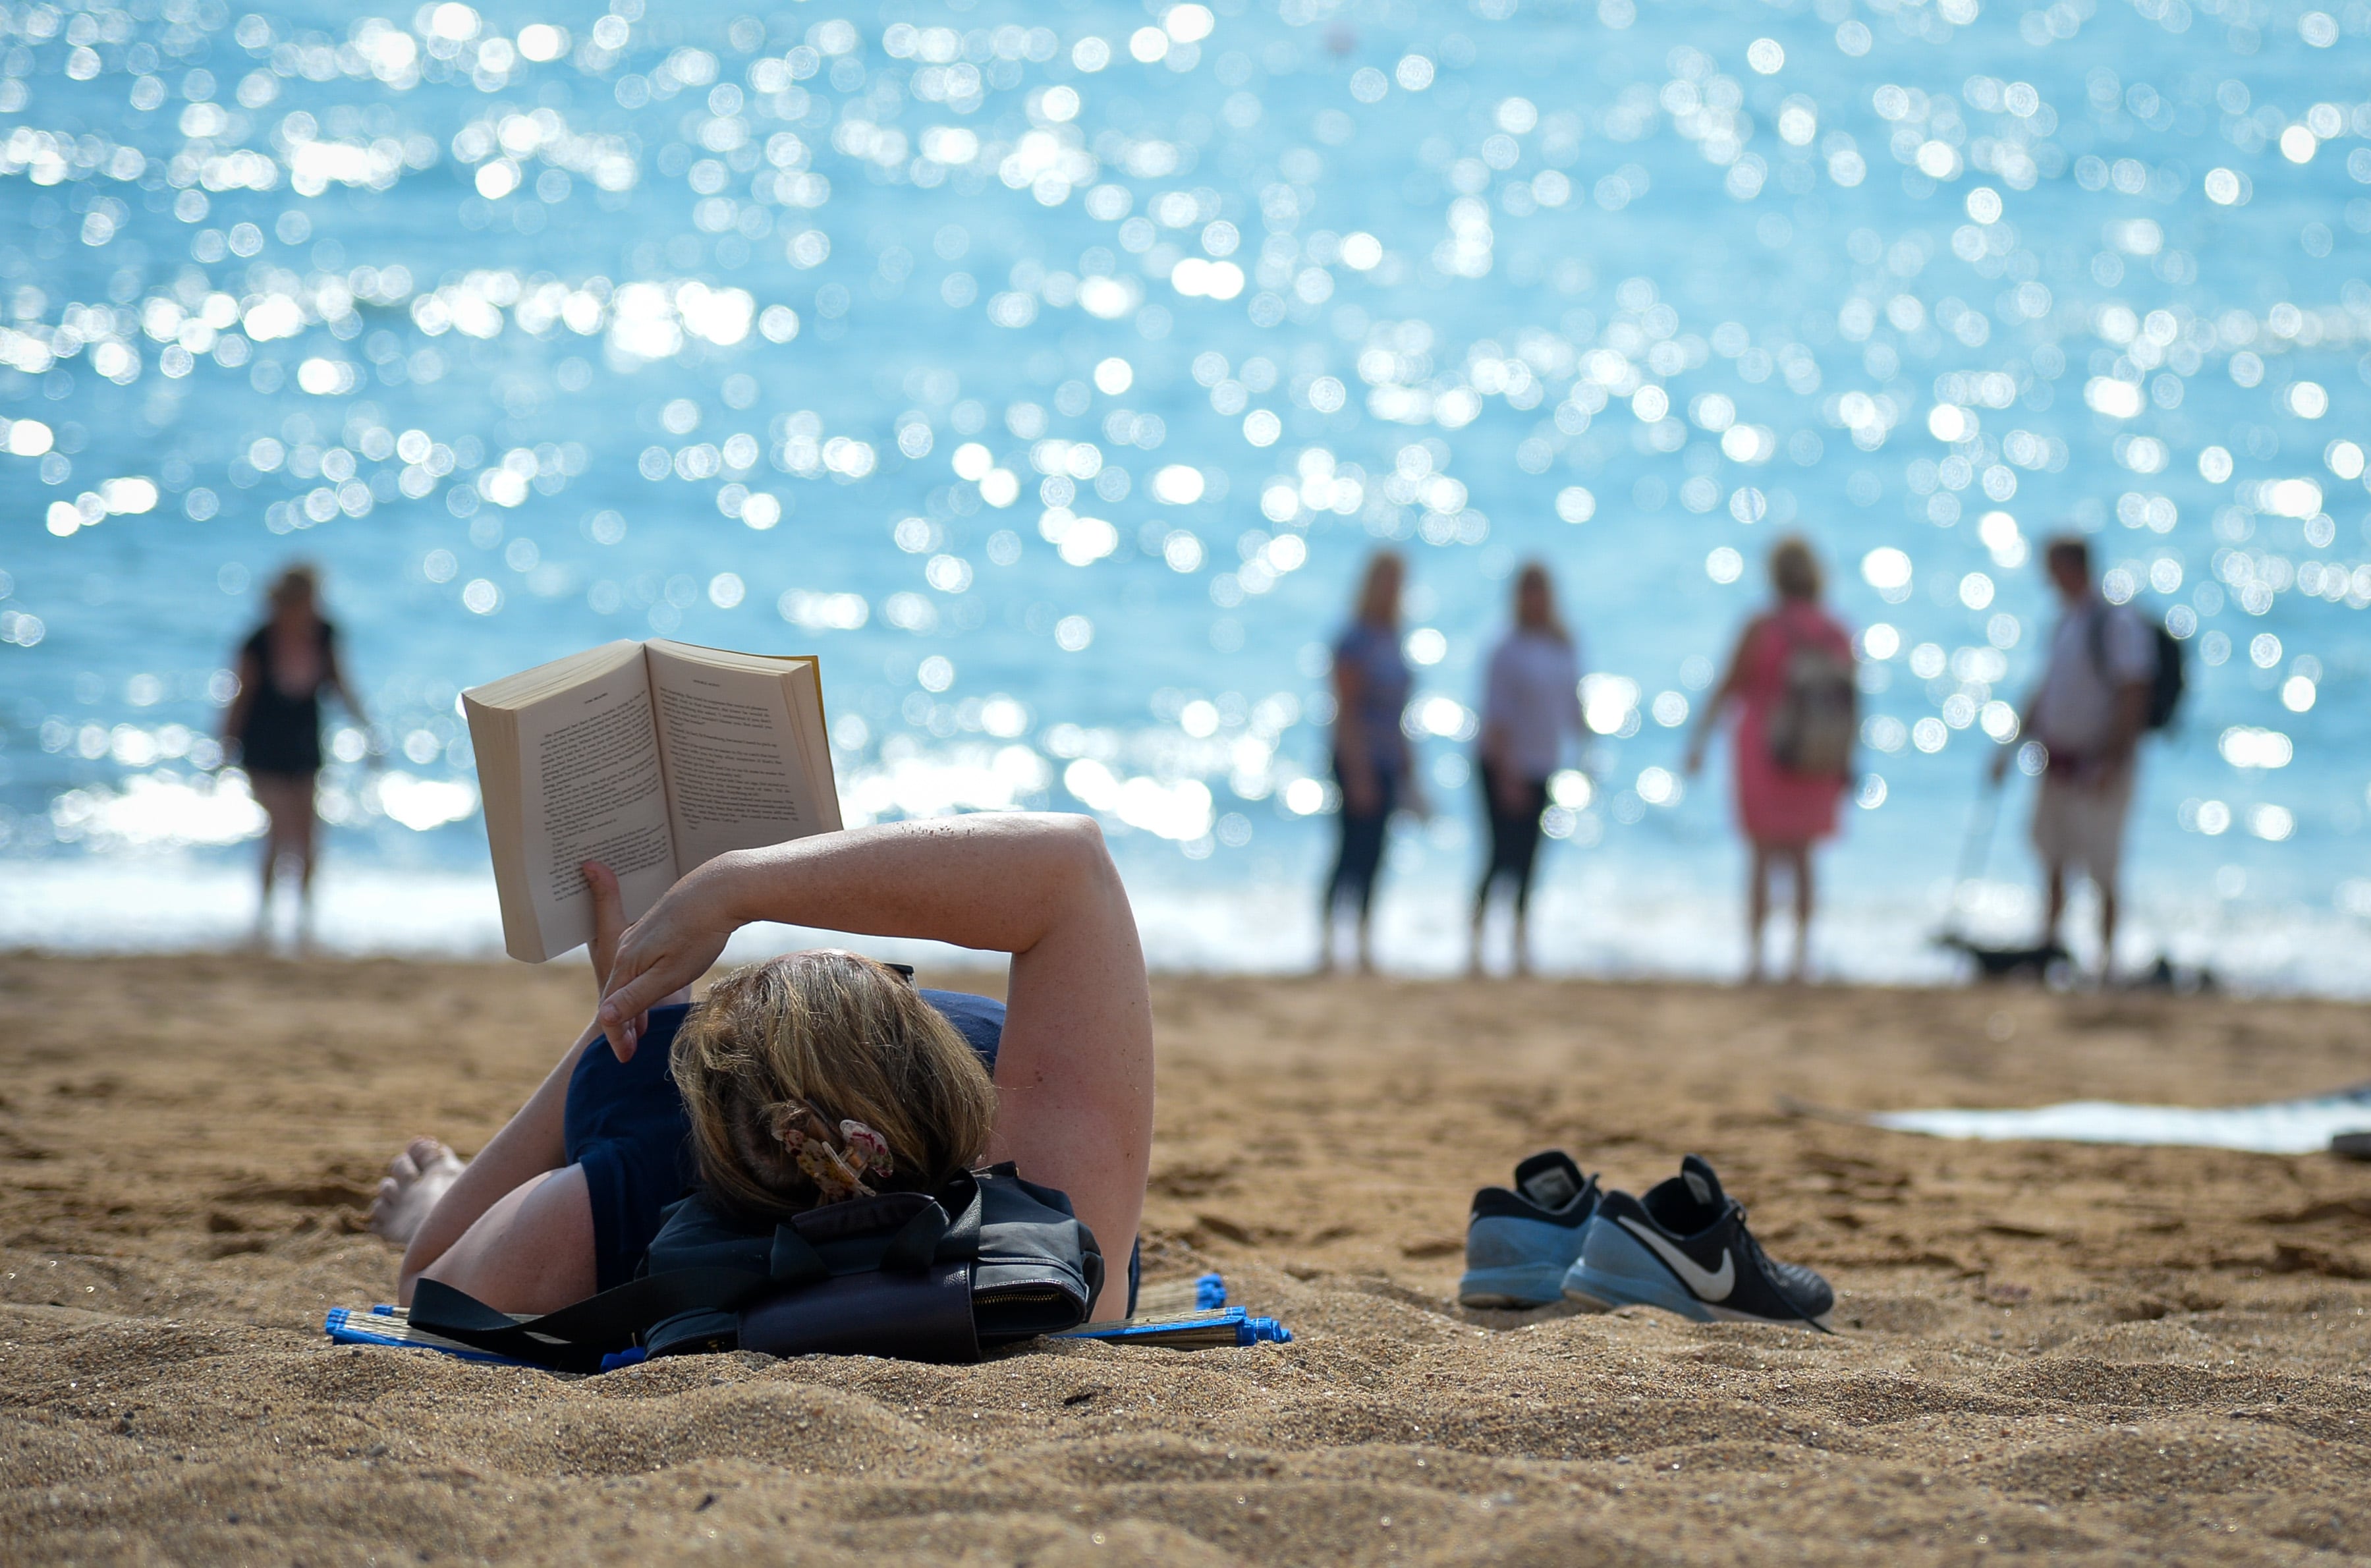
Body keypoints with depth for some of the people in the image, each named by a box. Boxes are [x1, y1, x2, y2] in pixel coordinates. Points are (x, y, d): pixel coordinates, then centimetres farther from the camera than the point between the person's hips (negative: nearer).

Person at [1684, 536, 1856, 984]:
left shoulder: (1762, 630, -9)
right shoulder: (1839, 636, 2)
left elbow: (1726, 689, -7)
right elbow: (1851, 706, 6)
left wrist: (1699, 740, 1)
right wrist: (1845, 762, 15)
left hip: (1764, 756, -3)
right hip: (1819, 766, 3)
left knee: (1764, 856, 3)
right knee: (1801, 856, 12)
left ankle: (1755, 954, -3)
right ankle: (1802, 952, 6)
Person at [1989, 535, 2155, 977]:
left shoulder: (2118, 623, -14)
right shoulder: (2066, 621, 13)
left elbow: (2132, 697, -19)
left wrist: (2111, 762, -23)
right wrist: (2010, 745, 19)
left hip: (2097, 765, -8)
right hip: (2058, 765, 8)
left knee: (2102, 868, -4)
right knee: (2051, 859, 12)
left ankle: (2107, 955, 2)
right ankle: (2049, 940, 21)